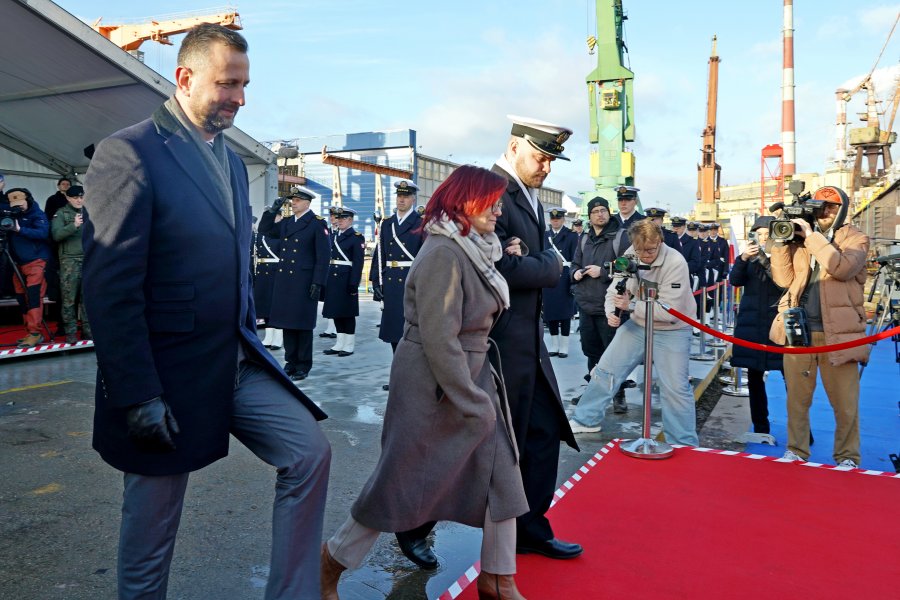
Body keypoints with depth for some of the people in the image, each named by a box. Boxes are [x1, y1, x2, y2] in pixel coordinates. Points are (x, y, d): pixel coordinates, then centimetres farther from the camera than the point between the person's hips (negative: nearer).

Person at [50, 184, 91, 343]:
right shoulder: (61, 213, 4)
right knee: (69, 297, -3)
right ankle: (70, 331, 2)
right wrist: (73, 225, -22)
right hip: (69, 260, -3)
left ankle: (88, 329, 10)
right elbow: (56, 235, -9)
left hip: (89, 259, 3)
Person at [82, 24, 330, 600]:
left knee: (310, 451, 3)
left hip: (240, 363, 7)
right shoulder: (129, 152, -12)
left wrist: (252, 345, 12)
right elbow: (110, 287, -17)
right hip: (168, 376, -7)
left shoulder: (232, 161, 12)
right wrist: (137, 396, -19)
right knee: (152, 527, 9)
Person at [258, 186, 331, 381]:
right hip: (284, 281, 6)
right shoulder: (286, 222, 15)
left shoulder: (317, 224, -6)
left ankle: (303, 366, 9)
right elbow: (264, 229, 19)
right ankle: (291, 362, 19)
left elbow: (324, 255, -10)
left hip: (304, 283, -6)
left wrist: (318, 283, -15)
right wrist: (273, 210, 5)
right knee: (287, 323, 9)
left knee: (303, 324, 0)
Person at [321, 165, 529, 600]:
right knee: (402, 482, 5)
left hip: (473, 374, 9)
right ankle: (333, 561, 29)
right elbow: (439, 339, -24)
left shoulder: (473, 249, 9)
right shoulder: (442, 253, -21)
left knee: (501, 471, 10)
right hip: (433, 384, -9)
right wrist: (473, 405, -21)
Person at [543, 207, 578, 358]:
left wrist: (573, 279, -11)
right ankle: (554, 345, 17)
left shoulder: (571, 235, 1)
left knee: (564, 313, 1)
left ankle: (564, 346, 9)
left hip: (564, 279, -3)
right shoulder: (544, 236, 12)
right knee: (550, 312, 6)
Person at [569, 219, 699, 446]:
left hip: (671, 332, -5)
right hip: (637, 325, 5)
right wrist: (612, 313, -21)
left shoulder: (675, 263, -25)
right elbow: (614, 291, 0)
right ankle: (586, 420, 23)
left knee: (675, 388, -6)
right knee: (605, 370, 6)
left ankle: (685, 446, 10)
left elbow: (669, 311, -27)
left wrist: (630, 305, -26)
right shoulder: (629, 256, -8)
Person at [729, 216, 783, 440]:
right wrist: (742, 258, -19)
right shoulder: (750, 257, 11)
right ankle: (761, 428, 14)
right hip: (751, 323, 3)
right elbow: (735, 280, -4)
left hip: (778, 322, -3)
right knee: (754, 376, 5)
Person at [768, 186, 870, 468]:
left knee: (846, 402, 4)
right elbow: (784, 279, 5)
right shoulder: (799, 236, 12)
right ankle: (796, 451, 21)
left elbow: (843, 268, -18)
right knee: (797, 397, 9)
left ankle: (847, 457, 18)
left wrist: (811, 236, -15)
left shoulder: (855, 238, 3)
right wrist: (781, 242, -4)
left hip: (838, 331, -2)